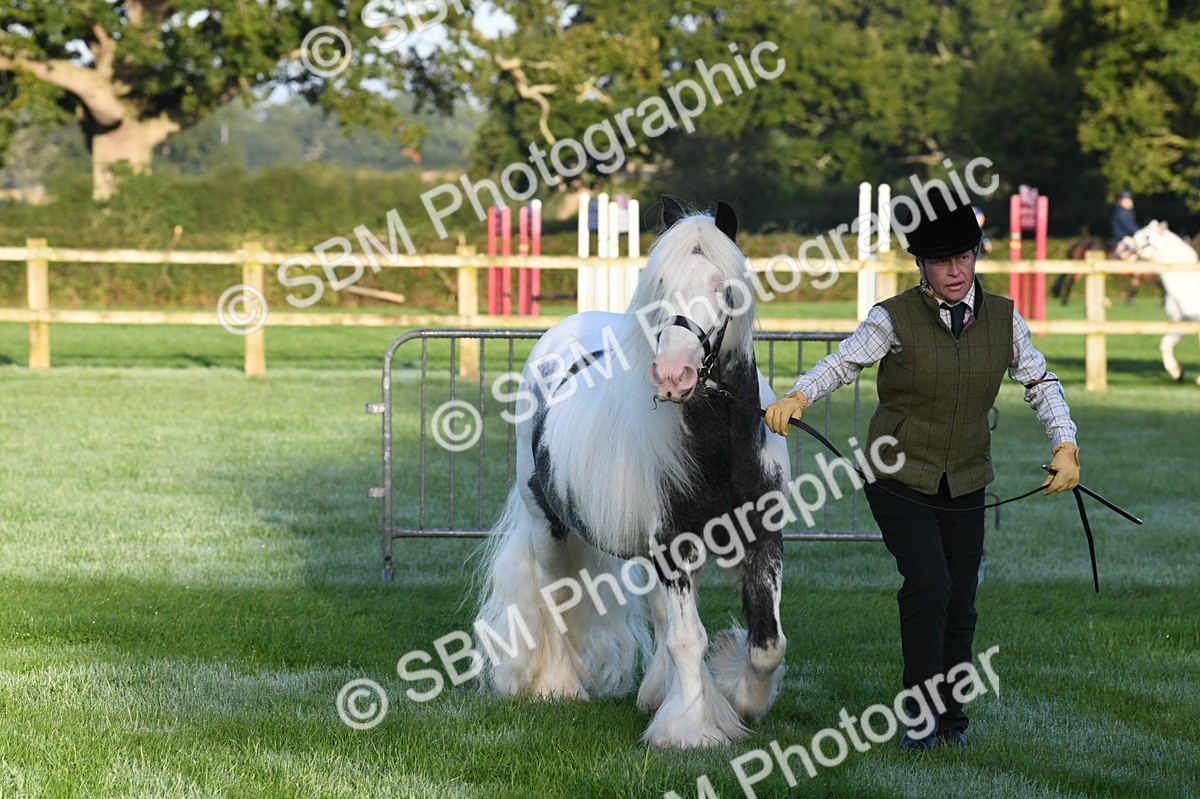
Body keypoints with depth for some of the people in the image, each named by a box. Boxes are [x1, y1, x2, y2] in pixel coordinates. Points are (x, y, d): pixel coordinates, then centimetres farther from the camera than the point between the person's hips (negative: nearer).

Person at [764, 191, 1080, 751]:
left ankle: (950, 716, 22)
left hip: (964, 486, 4)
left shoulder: (1003, 318, 3)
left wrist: (1065, 445, -2)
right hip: (898, 478, -4)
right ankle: (921, 711, -8)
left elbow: (1040, 383, 10)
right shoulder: (894, 319, -8)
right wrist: (797, 397, -32)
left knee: (960, 604, 5)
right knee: (929, 584, -20)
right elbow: (841, 364, -12)